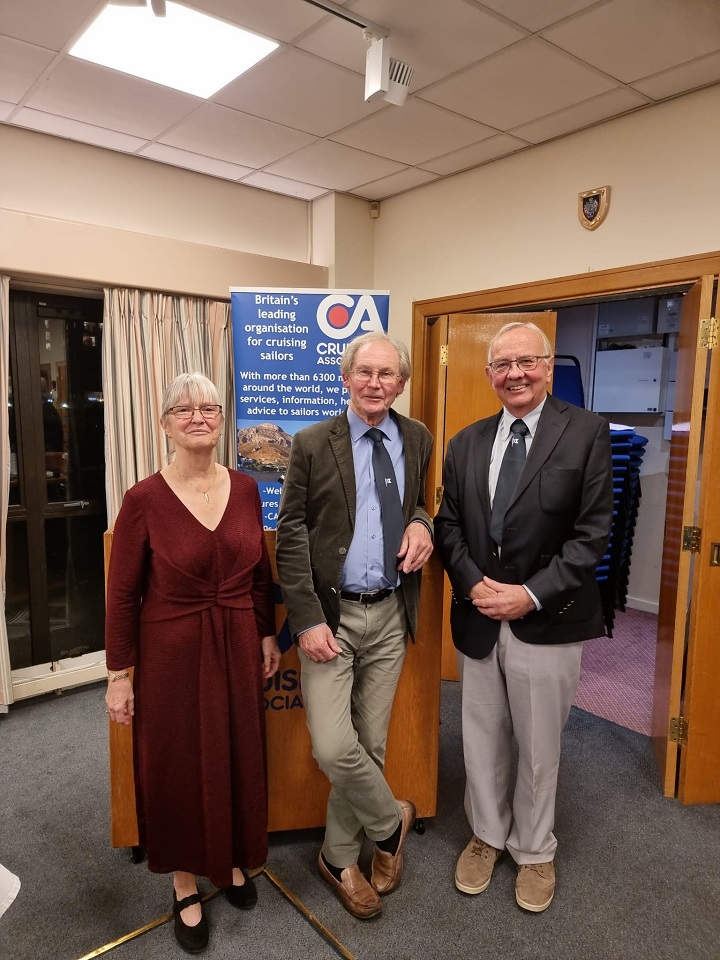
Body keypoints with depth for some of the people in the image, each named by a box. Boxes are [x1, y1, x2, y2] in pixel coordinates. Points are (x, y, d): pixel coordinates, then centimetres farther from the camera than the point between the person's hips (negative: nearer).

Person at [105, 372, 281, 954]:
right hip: (171, 653, -3)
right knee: (176, 766, 14)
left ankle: (232, 861, 46)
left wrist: (268, 636, 10)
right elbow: (123, 594, -8)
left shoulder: (245, 489, -3)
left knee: (237, 758, 18)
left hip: (237, 648, 4)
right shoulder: (145, 499, -13)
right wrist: (119, 674, -4)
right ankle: (186, 885, 39)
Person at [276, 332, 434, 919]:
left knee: (371, 743, 13)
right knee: (334, 747, -7)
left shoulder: (418, 440, 5)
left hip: (390, 615, 4)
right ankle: (391, 820, 26)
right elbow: (291, 536, -6)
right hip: (331, 614, -3)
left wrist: (421, 524, -6)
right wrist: (307, 620, -12)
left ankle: (340, 858, 36)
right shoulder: (313, 444, -6)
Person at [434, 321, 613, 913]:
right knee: (482, 741, 18)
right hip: (478, 619, 3)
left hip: (548, 622, -3)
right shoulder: (466, 442, 5)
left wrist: (532, 594, -16)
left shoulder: (587, 432, -7)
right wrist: (473, 584, -10)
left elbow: (593, 531, -10)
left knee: (539, 748, 14)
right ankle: (487, 834, 42)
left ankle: (534, 851, 39)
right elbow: (449, 524, 6)